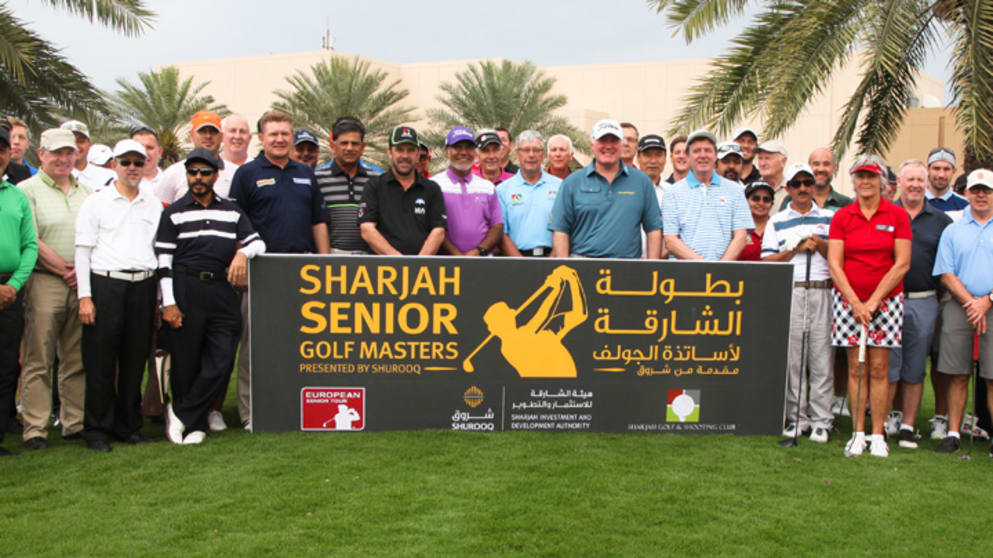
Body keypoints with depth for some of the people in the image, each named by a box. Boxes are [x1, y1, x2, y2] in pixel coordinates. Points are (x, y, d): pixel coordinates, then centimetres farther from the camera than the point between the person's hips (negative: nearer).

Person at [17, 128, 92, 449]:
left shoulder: (86, 192, 16)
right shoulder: (27, 190, 1)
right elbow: (32, 242, -7)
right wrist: (65, 270, -7)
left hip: (81, 284, 5)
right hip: (45, 282, -4)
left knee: (77, 360, 7)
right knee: (38, 360, -3)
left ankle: (75, 423, 15)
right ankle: (35, 429, 1)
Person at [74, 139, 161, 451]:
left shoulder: (154, 205, 13)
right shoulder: (96, 202, 5)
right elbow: (83, 250, 1)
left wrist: (161, 296, 9)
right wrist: (84, 296, -7)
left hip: (143, 285, 3)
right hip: (105, 284, -3)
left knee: (135, 359, 7)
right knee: (100, 360, -1)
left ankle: (128, 426, 17)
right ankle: (97, 429, 10)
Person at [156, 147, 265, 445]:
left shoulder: (232, 211, 15)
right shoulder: (174, 213, 6)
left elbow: (257, 242, 15)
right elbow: (163, 261, 1)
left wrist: (243, 252, -9)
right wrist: (168, 302, -6)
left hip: (222, 291, 3)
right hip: (185, 289, -2)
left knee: (221, 362, -4)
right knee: (185, 363, 2)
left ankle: (181, 413, 10)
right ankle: (195, 425, 16)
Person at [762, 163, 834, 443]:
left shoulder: (829, 218, 14)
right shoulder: (777, 222, 12)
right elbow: (768, 261, 2)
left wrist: (818, 243, -7)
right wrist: (798, 247, -8)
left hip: (823, 292, 0)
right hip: (789, 293, 0)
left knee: (822, 357, -2)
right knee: (792, 358, 2)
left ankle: (821, 420, 3)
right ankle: (796, 417, 10)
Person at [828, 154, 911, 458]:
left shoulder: (897, 215, 1)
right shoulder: (842, 217, 4)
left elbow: (902, 263, -3)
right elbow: (834, 264, -1)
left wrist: (874, 300, -9)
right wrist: (855, 302, -9)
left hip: (886, 300, -1)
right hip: (848, 300, 1)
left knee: (879, 368, -1)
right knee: (855, 368, 2)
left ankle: (877, 435, 6)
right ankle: (857, 433, 7)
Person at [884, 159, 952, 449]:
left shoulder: (941, 221, 9)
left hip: (924, 302, 2)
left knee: (914, 369, 8)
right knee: (888, 364, 0)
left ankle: (907, 426, 15)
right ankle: (885, 420, 9)